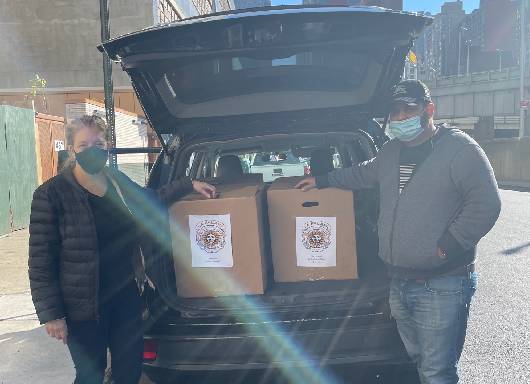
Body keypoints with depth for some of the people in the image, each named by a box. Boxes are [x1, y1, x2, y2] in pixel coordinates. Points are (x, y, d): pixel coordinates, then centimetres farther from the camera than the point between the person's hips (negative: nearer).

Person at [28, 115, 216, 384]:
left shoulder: (119, 181, 3)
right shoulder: (52, 194, -13)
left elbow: (149, 201, 22)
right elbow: (41, 259, -12)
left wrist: (188, 185, 14)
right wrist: (50, 313, -13)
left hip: (126, 297, 5)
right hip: (83, 304, -5)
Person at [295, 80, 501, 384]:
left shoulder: (460, 149, -10)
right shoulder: (392, 151, 12)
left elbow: (486, 203, -14)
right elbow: (365, 174, 29)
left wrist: (449, 244, -19)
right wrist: (322, 181, 32)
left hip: (443, 286, -7)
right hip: (399, 282, 7)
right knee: (417, 359, 21)